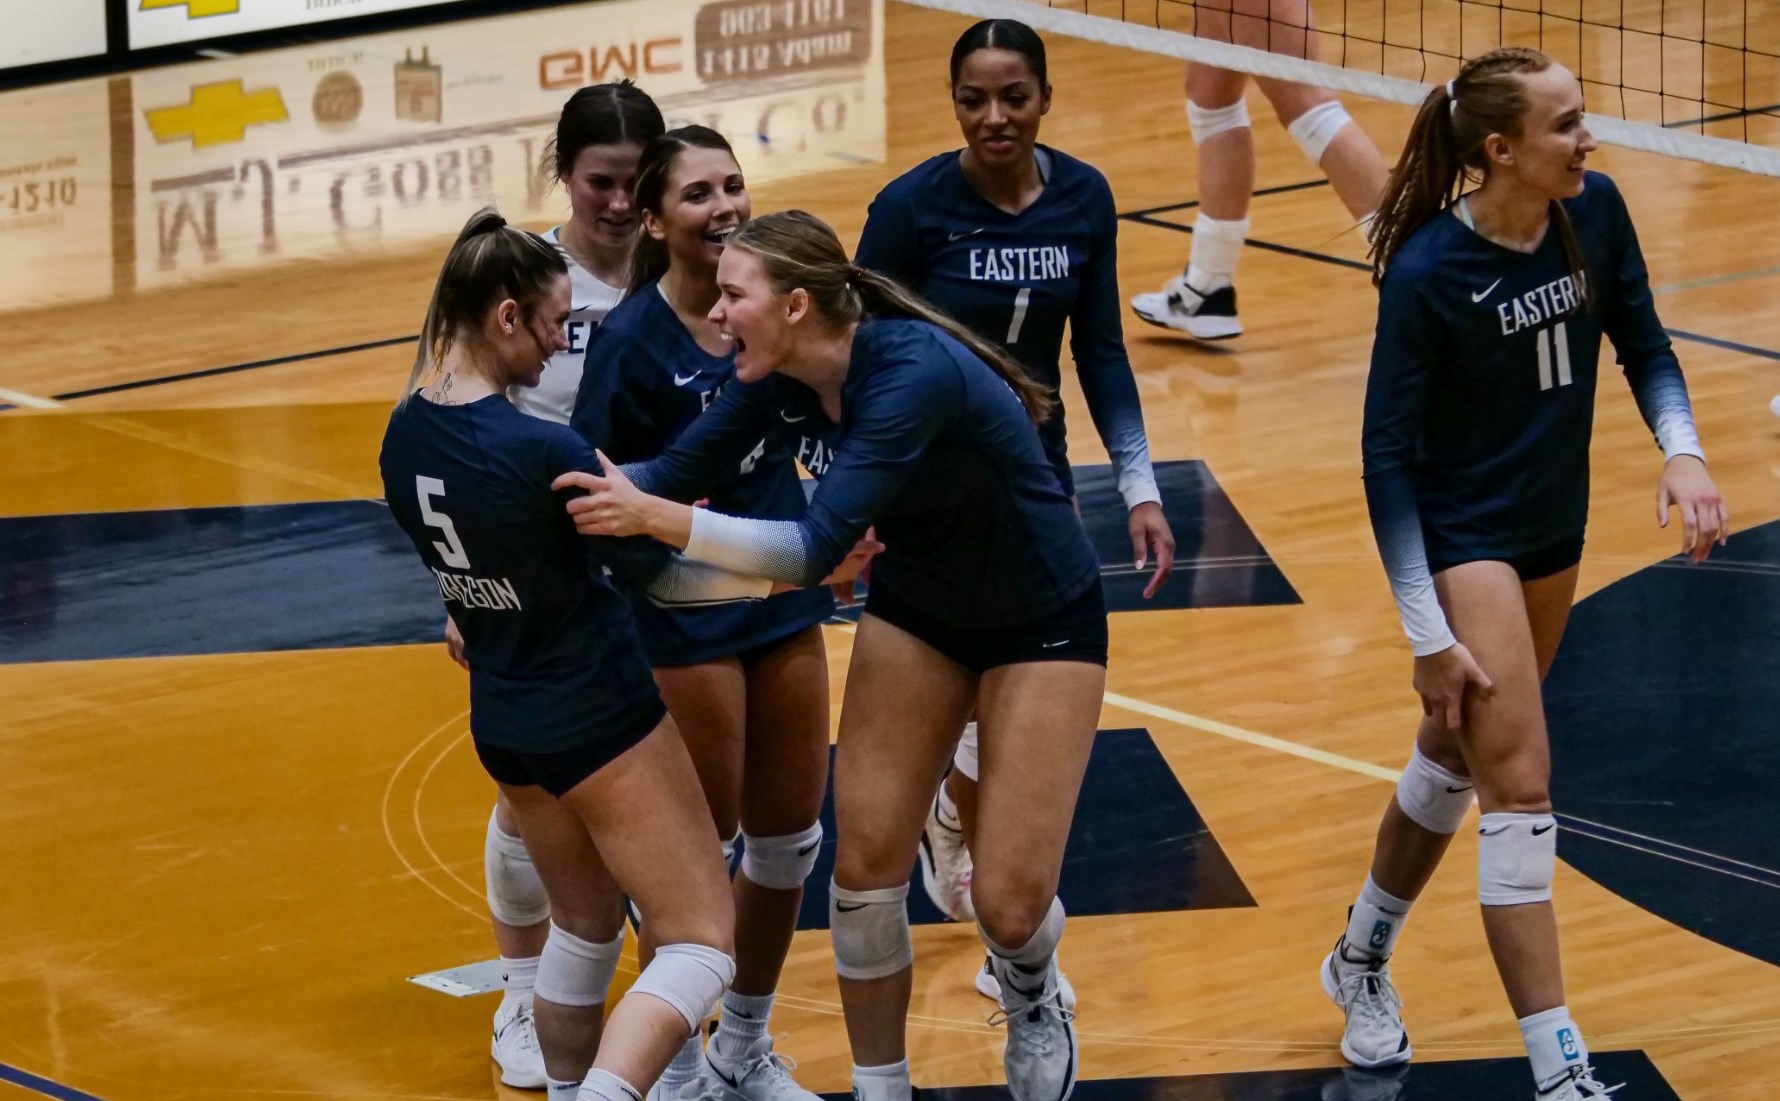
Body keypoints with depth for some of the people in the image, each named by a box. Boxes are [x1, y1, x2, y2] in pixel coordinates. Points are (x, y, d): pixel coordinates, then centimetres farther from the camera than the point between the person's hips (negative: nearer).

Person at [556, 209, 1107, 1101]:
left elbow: (816, 548, -42)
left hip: (1043, 622, -6)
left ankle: (1031, 996, 28)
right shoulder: (776, 377, -14)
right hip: (918, 610, 6)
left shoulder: (913, 374, -36)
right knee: (865, 863, -2)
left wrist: (655, 517, -48)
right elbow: (675, 472, -4)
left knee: (1009, 903, -7)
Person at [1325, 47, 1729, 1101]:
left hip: (1553, 535, 7)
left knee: (1457, 758, 22)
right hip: (1460, 538, -7)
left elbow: (1643, 345, 5)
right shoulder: (1427, 273, -25)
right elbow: (1388, 458, -19)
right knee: (1521, 786, -13)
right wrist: (1430, 636, -20)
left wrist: (1683, 451, -15)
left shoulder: (1595, 213, -10)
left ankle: (1363, 961, 45)